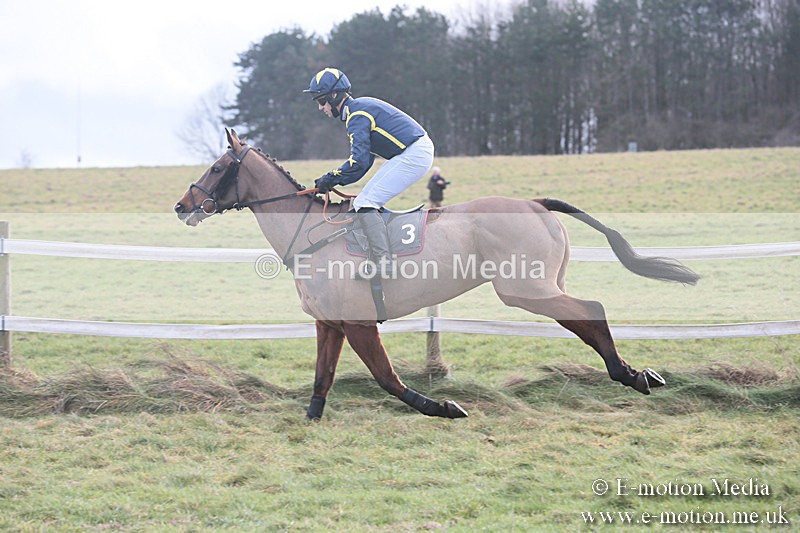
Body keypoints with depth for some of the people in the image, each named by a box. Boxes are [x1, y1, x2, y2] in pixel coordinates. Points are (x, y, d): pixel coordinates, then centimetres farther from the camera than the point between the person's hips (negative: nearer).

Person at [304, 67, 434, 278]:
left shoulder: (357, 116, -14)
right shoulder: (361, 107, 19)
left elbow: (358, 162, -22)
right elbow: (365, 160, 19)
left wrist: (331, 179, -9)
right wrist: (334, 181, 10)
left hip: (414, 155, -11)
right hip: (414, 152, 11)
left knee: (365, 204, -15)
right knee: (364, 202, 16)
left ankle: (384, 265, -23)